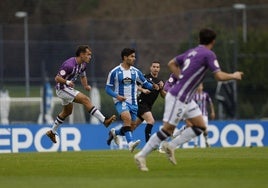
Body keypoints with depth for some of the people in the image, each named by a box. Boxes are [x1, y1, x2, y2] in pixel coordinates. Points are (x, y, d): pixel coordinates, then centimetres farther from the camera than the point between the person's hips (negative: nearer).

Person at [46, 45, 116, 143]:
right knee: (85, 99, -22)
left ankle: (52, 132, 40)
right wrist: (67, 82, -45)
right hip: (62, 88, -10)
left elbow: (83, 76, 21)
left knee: (67, 112, 24)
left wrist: (85, 86, 1)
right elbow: (57, 78, -27)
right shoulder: (70, 64, -26)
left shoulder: (82, 65, 2)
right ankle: (104, 121, -27)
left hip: (68, 89, 11)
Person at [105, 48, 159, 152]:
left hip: (133, 102, 5)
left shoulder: (136, 72, 6)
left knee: (131, 126, 5)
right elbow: (108, 88, 0)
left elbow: (145, 83, 13)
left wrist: (153, 86, -10)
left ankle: (114, 132, 36)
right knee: (127, 118, -31)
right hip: (121, 101, -5)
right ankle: (130, 142, -42)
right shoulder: (114, 72, -4)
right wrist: (116, 96, -19)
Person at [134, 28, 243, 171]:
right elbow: (219, 76, -17)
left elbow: (171, 64, 20)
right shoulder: (208, 54, -13)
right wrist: (234, 76, 0)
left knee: (200, 126, 8)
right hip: (177, 98, -9)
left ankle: (171, 146, 7)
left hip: (186, 99, 9)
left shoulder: (192, 52, 11)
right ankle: (141, 156, 1)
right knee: (167, 129, -5)